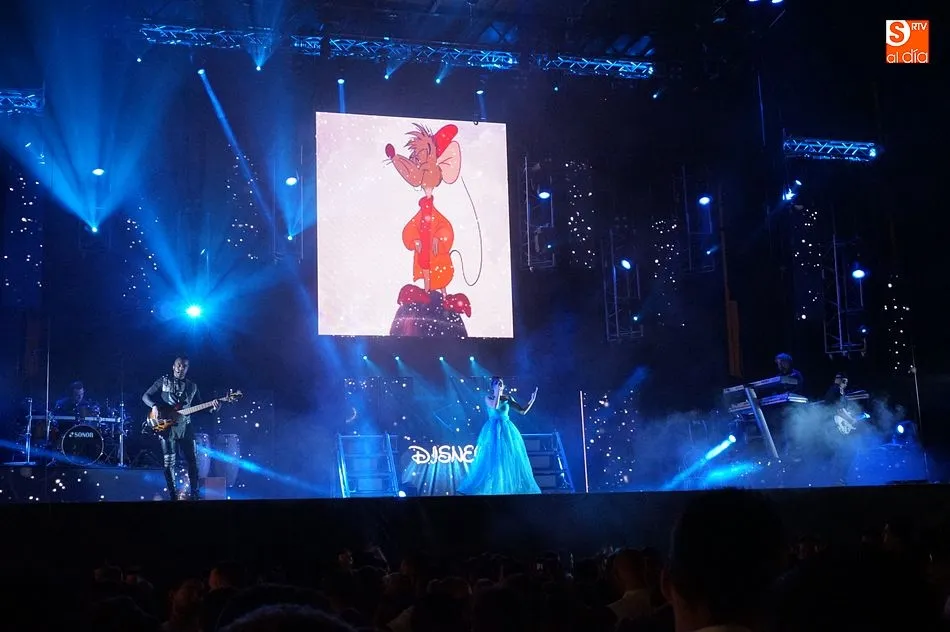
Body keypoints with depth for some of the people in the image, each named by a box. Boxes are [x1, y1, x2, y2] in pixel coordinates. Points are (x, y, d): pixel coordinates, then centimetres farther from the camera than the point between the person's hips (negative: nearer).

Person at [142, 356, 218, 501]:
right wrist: (154, 406, -14)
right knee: (169, 463, -3)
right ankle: (173, 495, 5)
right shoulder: (163, 381, 5)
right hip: (167, 427, -3)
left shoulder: (192, 386, 14)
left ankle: (195, 494, 10)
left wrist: (212, 408, -5)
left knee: (192, 461, 2)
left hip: (185, 428, 3)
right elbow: (146, 396, 5)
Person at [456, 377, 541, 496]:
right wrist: (497, 392, -20)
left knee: (510, 459, 3)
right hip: (493, 431, -3)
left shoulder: (507, 398, 6)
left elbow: (523, 411, 4)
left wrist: (532, 400, -7)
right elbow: (495, 406, -25)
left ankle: (511, 487, 13)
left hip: (507, 430, 3)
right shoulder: (488, 398, -2)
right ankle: (486, 487, 6)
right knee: (491, 459, -4)